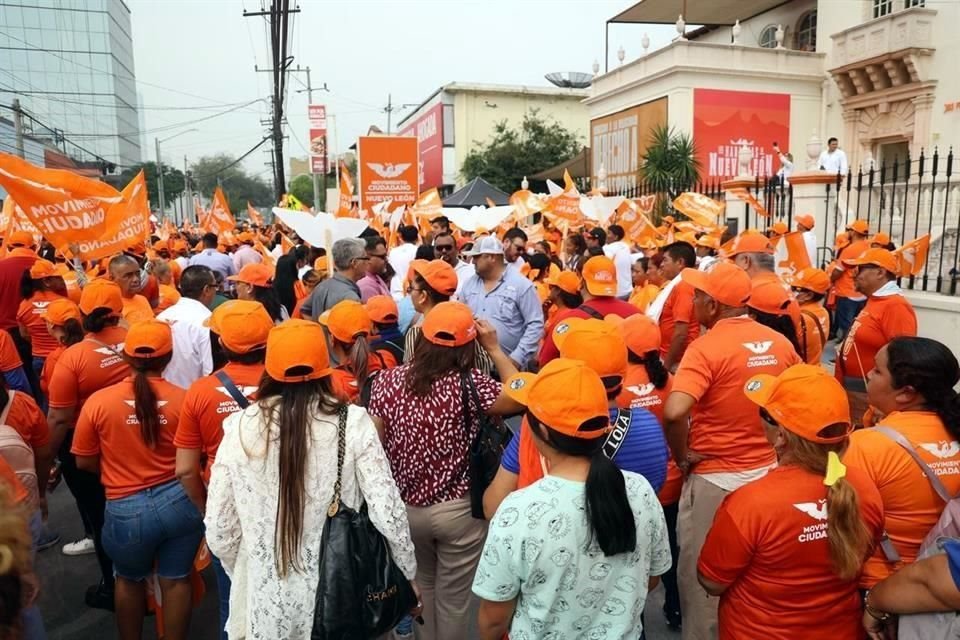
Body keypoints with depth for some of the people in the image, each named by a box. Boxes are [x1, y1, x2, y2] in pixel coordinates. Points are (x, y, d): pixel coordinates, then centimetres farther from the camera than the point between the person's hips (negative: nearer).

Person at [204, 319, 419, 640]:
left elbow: (218, 531, -5)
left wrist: (246, 576, 14)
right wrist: (410, 574, 2)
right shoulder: (352, 422, -15)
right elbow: (387, 514, -15)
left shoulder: (241, 427, -11)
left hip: (268, 599, 1)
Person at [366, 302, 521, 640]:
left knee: (422, 584, 30)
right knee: (453, 598, 18)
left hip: (404, 506, 4)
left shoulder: (388, 380, -9)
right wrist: (495, 349, -8)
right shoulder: (469, 384, -20)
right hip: (457, 510, -4)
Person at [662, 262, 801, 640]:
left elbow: (674, 413, -33)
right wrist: (770, 442, 15)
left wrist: (682, 457, -15)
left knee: (702, 577, 13)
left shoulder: (706, 347, -21)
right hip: (767, 471, 7)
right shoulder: (779, 342, -1)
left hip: (715, 479, -6)